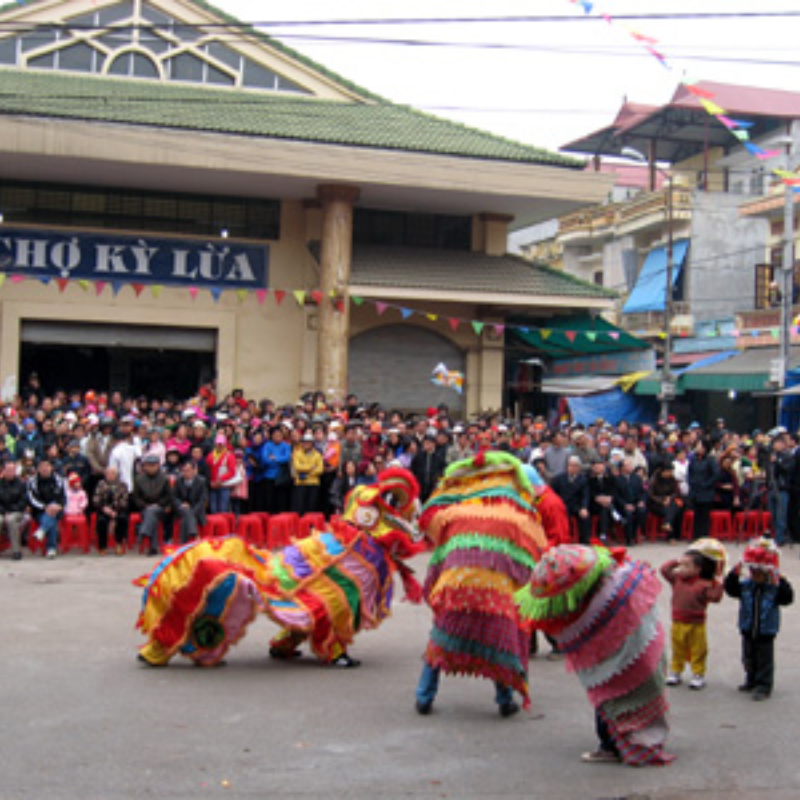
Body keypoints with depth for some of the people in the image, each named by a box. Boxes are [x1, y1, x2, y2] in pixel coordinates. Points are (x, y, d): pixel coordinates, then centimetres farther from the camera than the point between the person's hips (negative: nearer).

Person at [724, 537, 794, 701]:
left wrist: (781, 583, -34)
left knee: (764, 660, 4)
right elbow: (730, 589, -8)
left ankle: (764, 686, 14)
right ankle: (751, 680, 37)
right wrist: (734, 574, -20)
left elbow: (787, 599, -24)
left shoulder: (775, 587, -15)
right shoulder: (745, 584, -6)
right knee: (749, 658, 19)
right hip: (748, 629, 4)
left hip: (766, 631, -4)